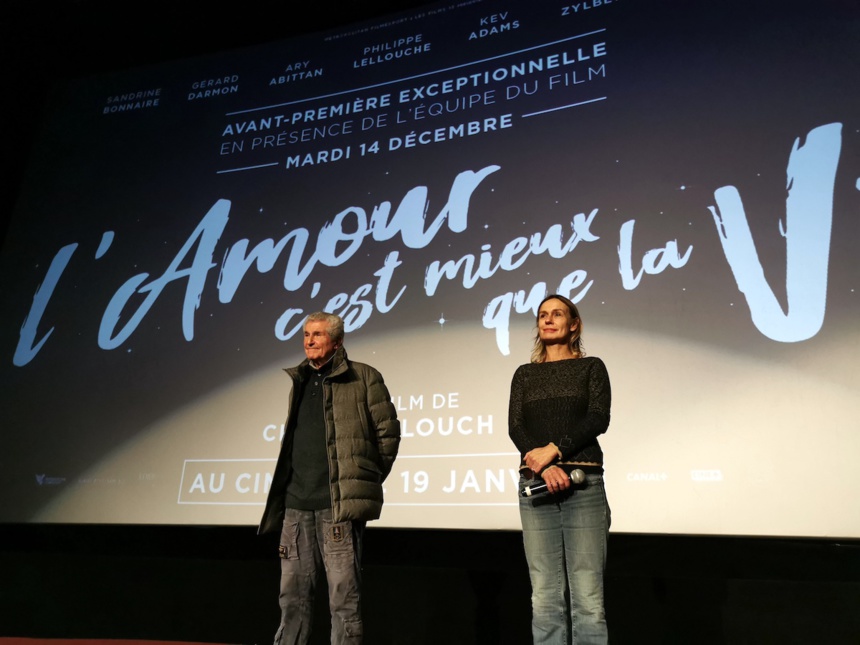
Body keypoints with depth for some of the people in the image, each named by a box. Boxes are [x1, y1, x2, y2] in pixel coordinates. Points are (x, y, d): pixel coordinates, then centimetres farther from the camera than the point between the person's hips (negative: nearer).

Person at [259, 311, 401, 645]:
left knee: (343, 593, 0)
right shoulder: (299, 381, 16)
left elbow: (388, 432, -2)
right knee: (292, 591, 11)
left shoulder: (363, 378, -2)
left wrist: (366, 480, 1)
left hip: (339, 503, -6)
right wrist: (291, 484, 16)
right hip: (297, 504, 6)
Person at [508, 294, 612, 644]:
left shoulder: (591, 366, 11)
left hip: (583, 483, -2)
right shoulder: (524, 374, 16)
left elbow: (599, 419, -4)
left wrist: (554, 450, -15)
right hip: (535, 483, 2)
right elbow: (515, 427, 3)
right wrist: (544, 467, -14)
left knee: (587, 596, -6)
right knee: (545, 596, 0)